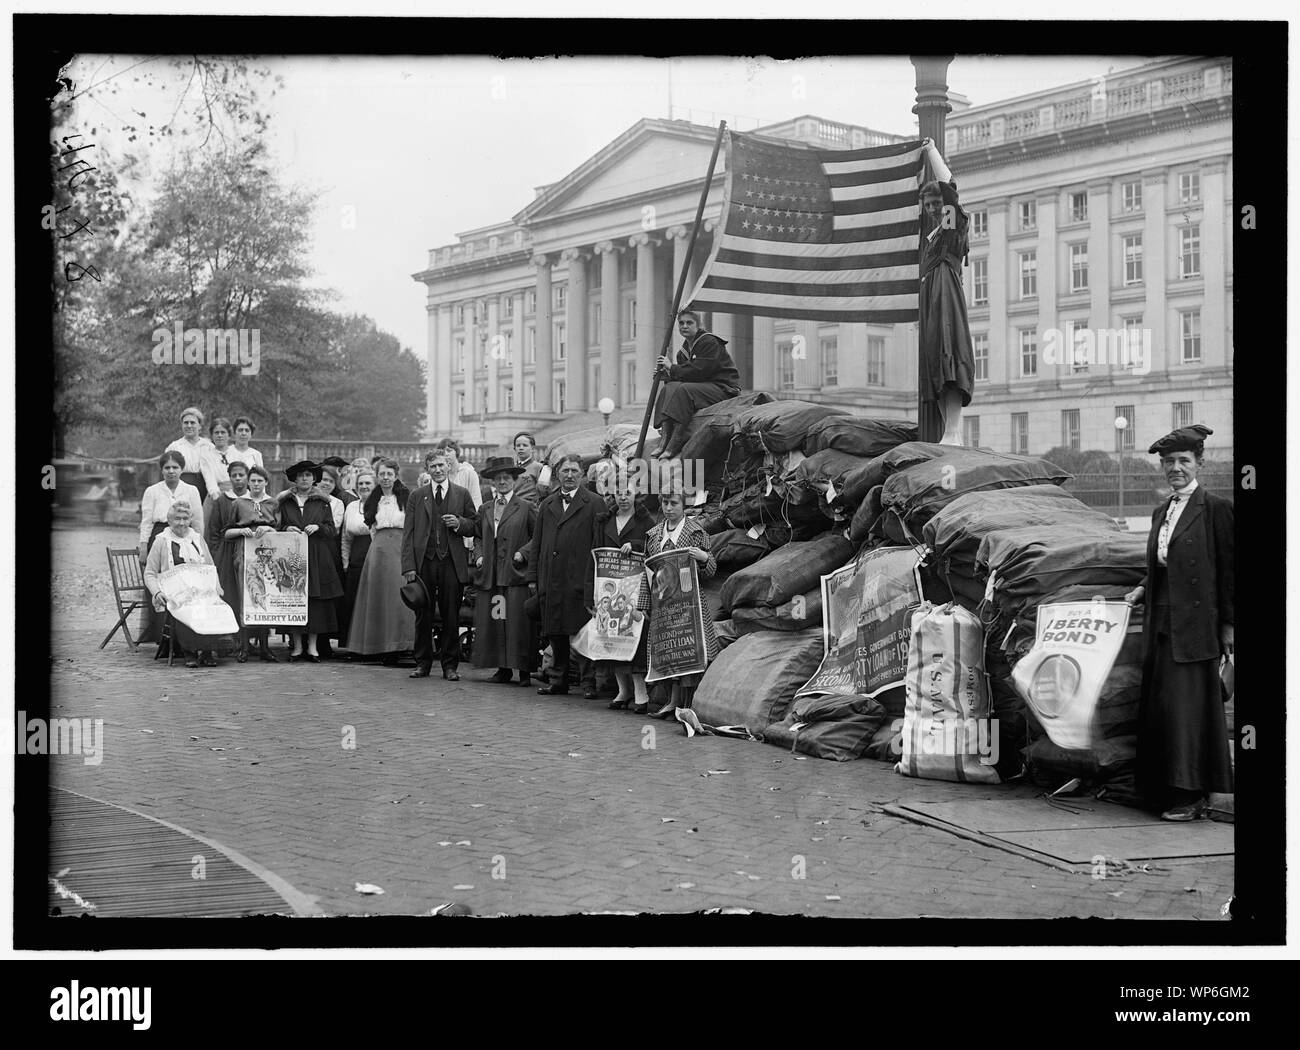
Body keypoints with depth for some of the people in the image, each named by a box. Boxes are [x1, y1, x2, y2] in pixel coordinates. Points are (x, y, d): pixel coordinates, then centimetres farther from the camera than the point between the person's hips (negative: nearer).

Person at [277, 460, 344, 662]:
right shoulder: (285, 501, 10)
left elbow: (332, 530, 6)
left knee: (316, 600, -3)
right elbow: (277, 527, 13)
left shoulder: (322, 502, 9)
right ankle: (297, 646, 4)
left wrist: (318, 527, -12)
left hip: (317, 557, 0)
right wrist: (287, 529, -7)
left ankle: (312, 647, 2)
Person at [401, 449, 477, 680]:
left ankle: (450, 665, 10)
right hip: (424, 563, 0)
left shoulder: (462, 495, 8)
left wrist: (459, 523, -12)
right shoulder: (417, 496, 8)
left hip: (452, 564, 0)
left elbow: (474, 527, 10)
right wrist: (408, 566, -5)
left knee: (451, 617, 2)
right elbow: (408, 533, 4)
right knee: (423, 616, 5)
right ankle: (423, 663, 15)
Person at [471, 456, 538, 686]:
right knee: (492, 622, 2)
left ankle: (524, 670, -2)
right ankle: (502, 669, 8)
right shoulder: (484, 509, 16)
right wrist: (478, 555, 7)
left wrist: (522, 552, -10)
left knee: (519, 622, -7)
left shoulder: (526, 507, 1)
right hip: (489, 575, 5)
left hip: (516, 573, -5)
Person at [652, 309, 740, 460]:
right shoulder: (683, 351, 16)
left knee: (683, 390, -31)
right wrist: (667, 373, -10)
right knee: (669, 387, -12)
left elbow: (700, 371, -22)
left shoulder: (710, 342, -10)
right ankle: (665, 438, -24)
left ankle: (674, 445, -36)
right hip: (702, 387, 8)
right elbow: (684, 376, 10)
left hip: (723, 388, -8)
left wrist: (673, 368, -16)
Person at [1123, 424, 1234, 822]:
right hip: (1161, 624, 7)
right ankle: (1168, 790, 14)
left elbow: (1227, 570, -6)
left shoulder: (1215, 509, -5)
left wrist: (1228, 624, -8)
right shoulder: (1161, 513, 16)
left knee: (1187, 706, -5)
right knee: (1158, 708, 7)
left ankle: (1193, 796, 3)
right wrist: (1143, 590, 5)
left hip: (1195, 626, -7)